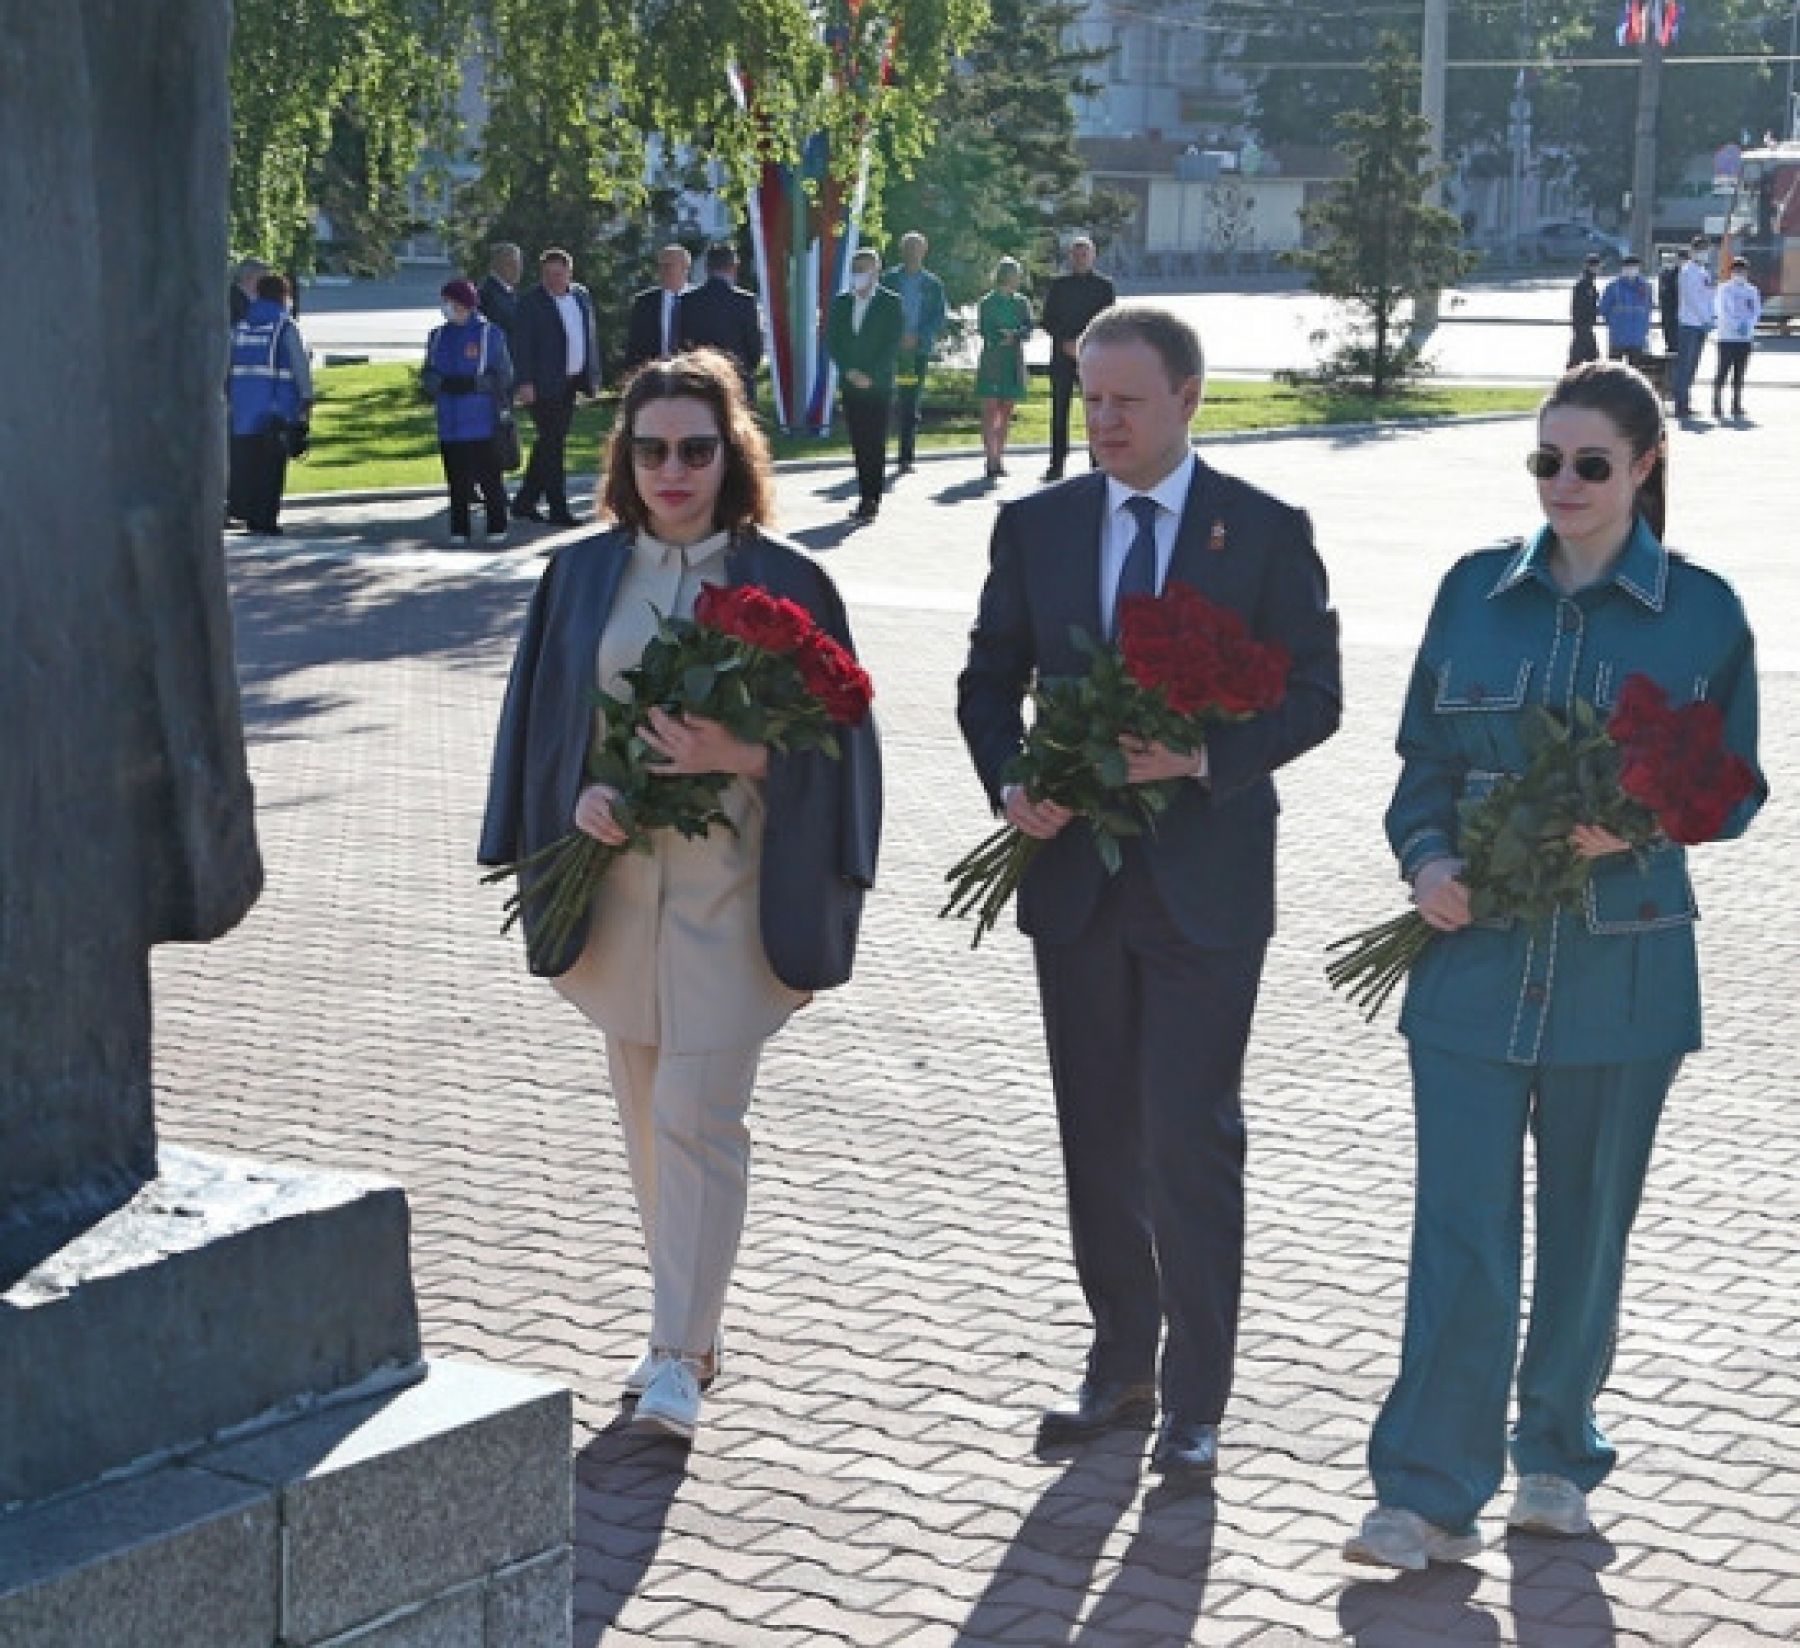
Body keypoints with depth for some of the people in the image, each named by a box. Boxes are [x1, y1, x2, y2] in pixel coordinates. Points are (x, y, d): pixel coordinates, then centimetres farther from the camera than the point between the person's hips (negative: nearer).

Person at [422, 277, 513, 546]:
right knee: (457, 479, 6)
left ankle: (497, 528, 7)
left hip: (482, 421, -4)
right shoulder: (439, 336, 12)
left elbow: (503, 374, -2)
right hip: (450, 422, 4)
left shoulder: (489, 334, -2)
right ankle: (459, 531, 12)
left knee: (489, 475, -1)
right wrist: (430, 383, -5)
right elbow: (429, 373, 16)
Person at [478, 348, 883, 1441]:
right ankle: (693, 1322, 26)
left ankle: (679, 1356, -1)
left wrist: (738, 758, -21)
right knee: (647, 1109, 12)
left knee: (696, 1113, -8)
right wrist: (580, 794, -11)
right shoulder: (584, 575, 6)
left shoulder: (785, 582, -4)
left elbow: (829, 739, -4)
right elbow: (541, 719, 9)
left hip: (727, 883, -4)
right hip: (614, 871, 4)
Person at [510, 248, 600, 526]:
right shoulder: (531, 302, -9)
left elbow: (590, 338, 17)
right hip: (544, 385, -7)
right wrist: (524, 383, -20)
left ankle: (525, 502, 22)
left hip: (570, 383, 7)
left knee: (549, 444, 12)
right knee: (552, 444, -6)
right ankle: (559, 509, -2)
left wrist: (592, 376, 12)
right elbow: (521, 344, -13)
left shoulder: (581, 296, 11)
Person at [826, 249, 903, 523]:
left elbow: (893, 345, -7)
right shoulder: (841, 302, 12)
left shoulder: (891, 303, -1)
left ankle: (872, 499, -7)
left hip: (878, 385, -4)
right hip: (850, 385, 4)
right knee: (859, 444, 4)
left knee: (875, 444, -6)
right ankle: (865, 497, 8)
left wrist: (870, 376, -13)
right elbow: (831, 341, 8)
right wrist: (849, 372, -6)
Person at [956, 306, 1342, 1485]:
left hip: (1205, 883, -4)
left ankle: (1195, 1403, 6)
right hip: (1073, 876, 4)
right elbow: (990, 681, 10)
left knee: (1192, 1140, -4)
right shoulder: (1036, 527, 6)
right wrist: (1011, 783, -9)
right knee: (1099, 1137, 12)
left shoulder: (1266, 532, -3)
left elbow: (1314, 695, -4)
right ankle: (1121, 1368, 26)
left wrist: (1204, 756, -20)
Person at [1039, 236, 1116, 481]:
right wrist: (1066, 342, -8)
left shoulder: (1104, 286, 5)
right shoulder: (1057, 285, 10)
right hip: (1062, 357, 2)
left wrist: (1084, 344, -12)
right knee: (1059, 412, 2)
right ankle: (1057, 464, 7)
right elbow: (1047, 321, 6)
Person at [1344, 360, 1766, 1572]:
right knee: (1460, 1230, -4)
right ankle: (1431, 1494, 2)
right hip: (1476, 960, 1)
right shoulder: (1477, 590, 4)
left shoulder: (1701, 610, -1)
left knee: (1587, 1225, 12)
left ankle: (1558, 1455, 31)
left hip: (1624, 972, 0)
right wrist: (1426, 857, -9)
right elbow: (1427, 760, 9)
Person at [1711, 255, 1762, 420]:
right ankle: (1717, 405, -3)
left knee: (1740, 373, 5)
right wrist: (1736, 326, -21)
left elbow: (1757, 312, 6)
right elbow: (1723, 312, -8)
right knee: (1723, 371, -5)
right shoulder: (1725, 289, 0)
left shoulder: (1752, 291, 13)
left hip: (1745, 337, 4)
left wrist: (1748, 324, -13)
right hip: (1727, 337, -4)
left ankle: (1737, 406, 9)